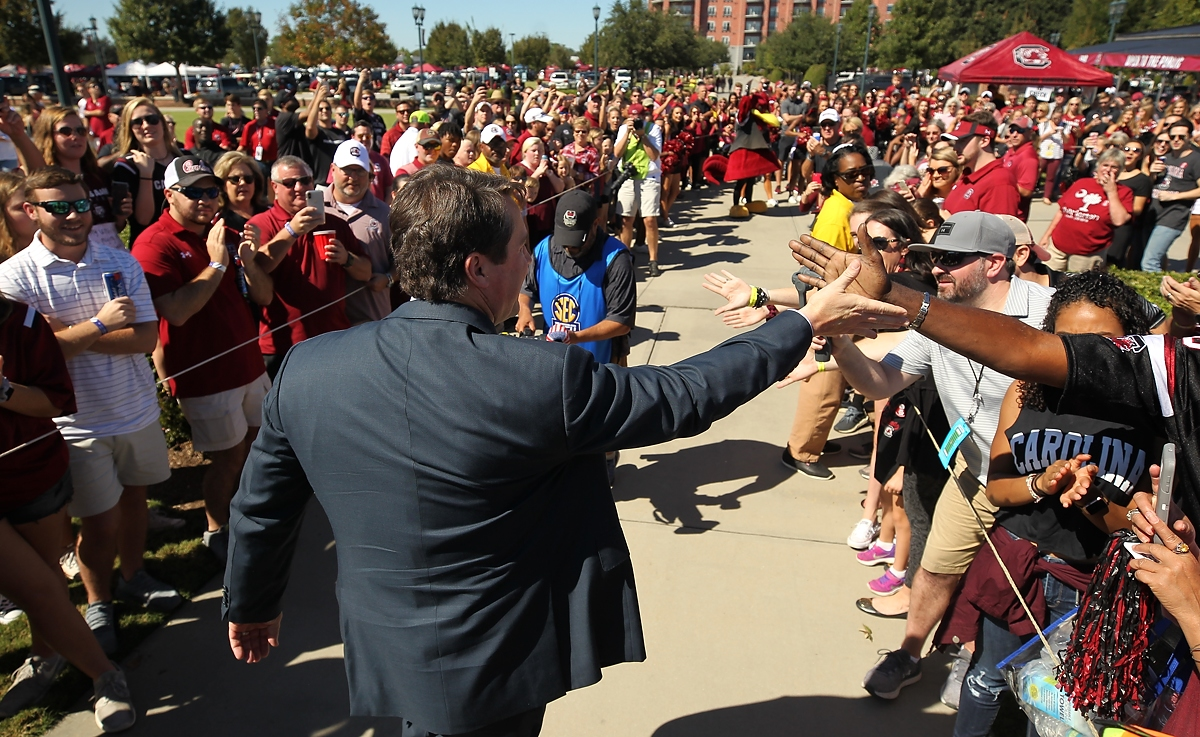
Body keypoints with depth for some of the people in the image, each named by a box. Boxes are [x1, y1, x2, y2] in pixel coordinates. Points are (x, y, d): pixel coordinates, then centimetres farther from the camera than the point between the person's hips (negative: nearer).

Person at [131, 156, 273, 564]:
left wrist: (248, 261, -13)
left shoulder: (227, 235, 8)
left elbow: (263, 297, 6)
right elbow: (176, 312, -25)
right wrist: (217, 263, -23)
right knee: (229, 455, 3)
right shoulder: (155, 243, -12)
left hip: (248, 364, 6)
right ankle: (216, 531, 25)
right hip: (205, 374, -6)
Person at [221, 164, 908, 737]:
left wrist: (251, 606, 18)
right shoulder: (543, 379, -28)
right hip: (497, 671, -3)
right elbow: (686, 395, -17)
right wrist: (804, 323, -3)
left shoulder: (307, 368, -15)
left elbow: (260, 508, -1)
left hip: (390, 660, 4)